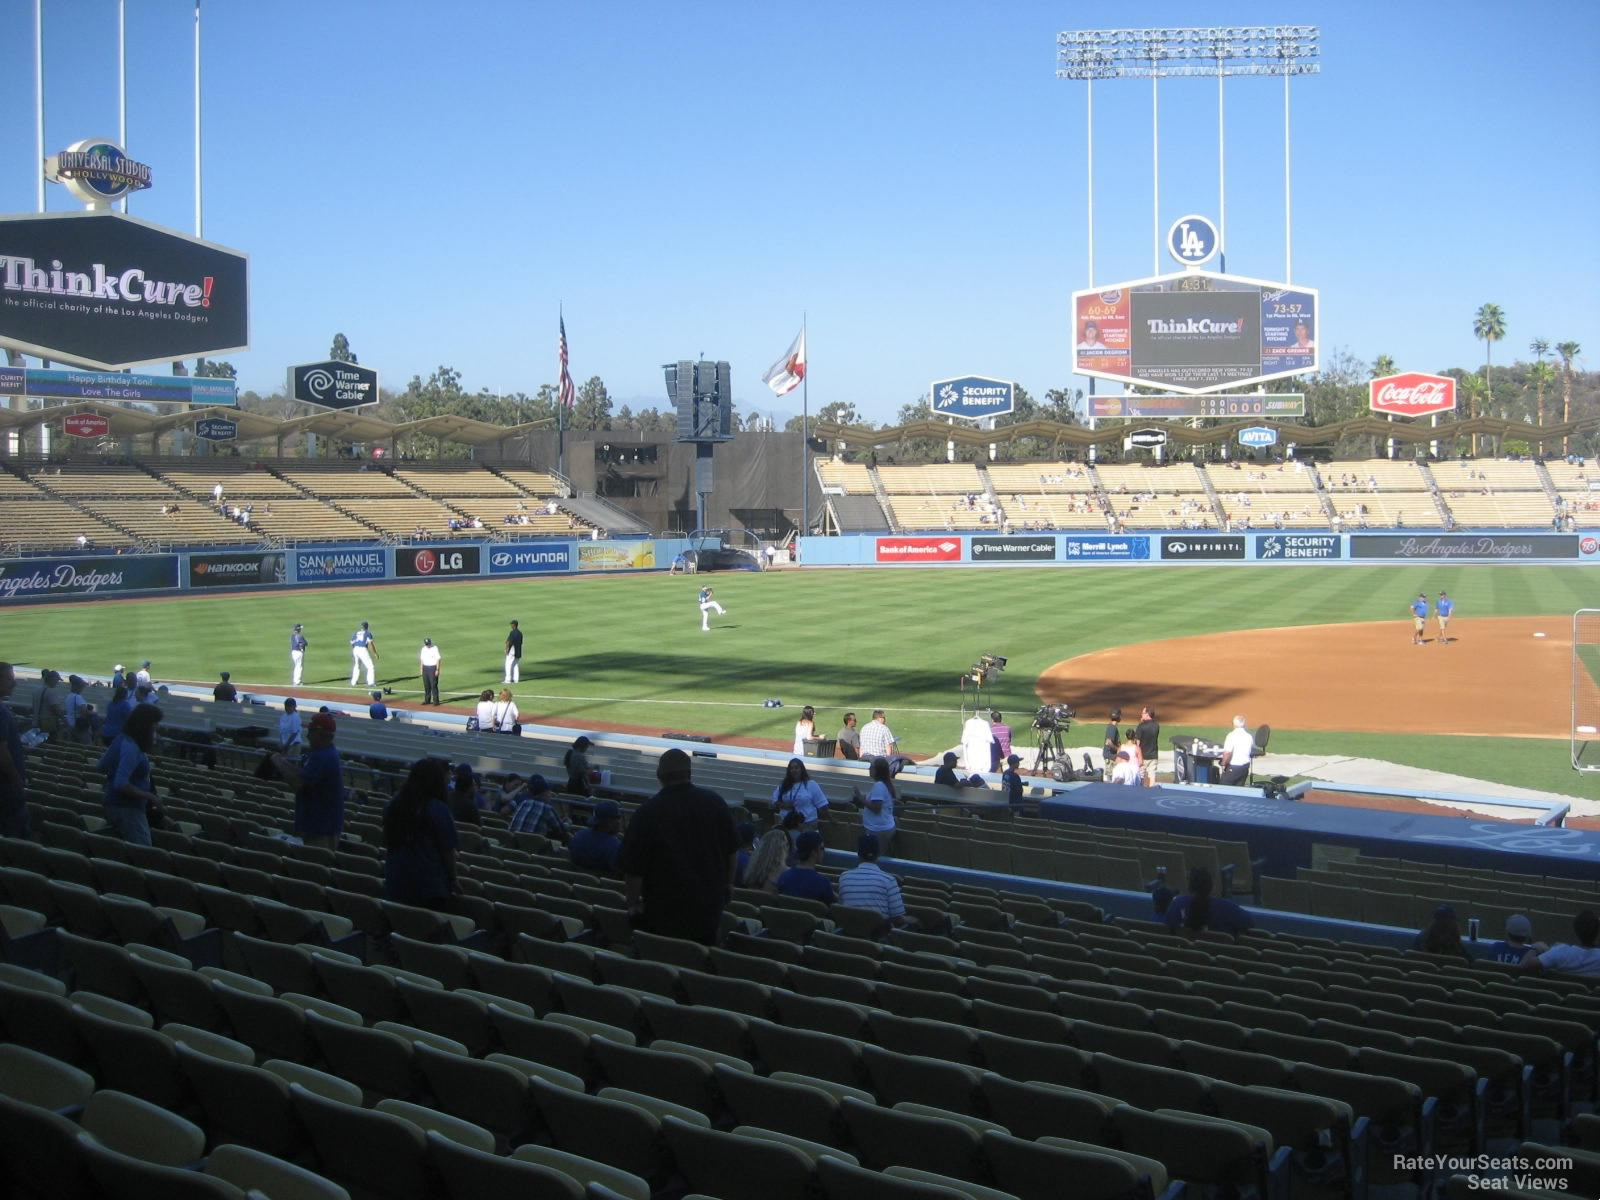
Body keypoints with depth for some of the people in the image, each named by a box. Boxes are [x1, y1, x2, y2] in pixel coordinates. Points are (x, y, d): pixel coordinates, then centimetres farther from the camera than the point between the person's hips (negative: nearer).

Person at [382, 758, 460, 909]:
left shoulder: (395, 804, 7)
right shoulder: (438, 809, -14)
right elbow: (447, 850, -10)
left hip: (395, 882, 6)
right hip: (430, 885, -6)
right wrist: (453, 880, 3)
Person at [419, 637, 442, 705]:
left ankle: (436, 701, -5)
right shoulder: (423, 649, 10)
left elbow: (438, 659, -10)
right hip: (425, 668, 6)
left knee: (434, 685, -7)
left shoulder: (435, 649, -8)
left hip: (433, 667, -6)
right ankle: (427, 700, 19)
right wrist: (421, 669, 12)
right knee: (426, 685, 10)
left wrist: (437, 670, -15)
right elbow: (422, 659, 16)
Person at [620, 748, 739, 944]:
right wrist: (726, 887, 20)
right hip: (709, 906, 3)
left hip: (665, 911, -3)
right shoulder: (715, 803, -4)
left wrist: (633, 905, 1)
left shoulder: (648, 811, -15)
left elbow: (634, 867, -12)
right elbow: (732, 852, 5)